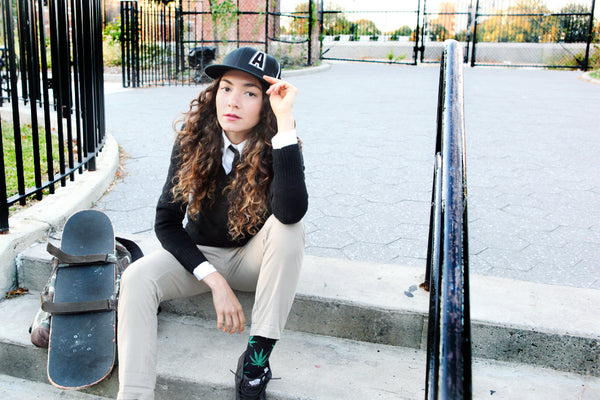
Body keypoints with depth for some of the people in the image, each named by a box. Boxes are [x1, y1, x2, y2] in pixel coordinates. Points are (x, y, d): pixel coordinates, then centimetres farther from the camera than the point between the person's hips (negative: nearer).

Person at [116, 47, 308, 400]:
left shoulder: (276, 146, -20)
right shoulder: (194, 137, -14)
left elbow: (291, 212, -42)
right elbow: (166, 221, -11)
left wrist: (285, 120, -41)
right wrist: (214, 279, -22)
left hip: (255, 257, -1)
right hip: (199, 253, 2)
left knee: (288, 226, -32)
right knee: (137, 278, -25)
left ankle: (258, 355, -24)